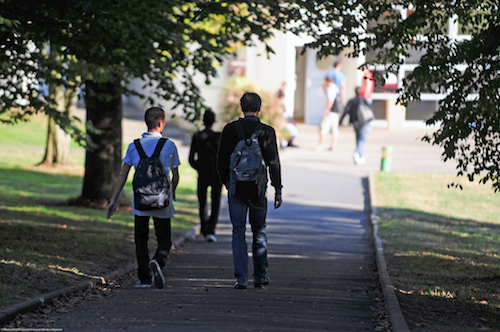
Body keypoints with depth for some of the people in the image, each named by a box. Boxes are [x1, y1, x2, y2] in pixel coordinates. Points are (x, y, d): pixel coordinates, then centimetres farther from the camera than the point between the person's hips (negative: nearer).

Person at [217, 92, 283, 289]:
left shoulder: (229, 130, -1)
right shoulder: (267, 132, -4)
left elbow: (221, 161, 4)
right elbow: (274, 163, -3)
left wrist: (226, 182, 18)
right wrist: (278, 191, 4)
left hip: (236, 189, 0)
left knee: (238, 233, 3)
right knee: (259, 232, 12)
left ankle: (241, 278, -3)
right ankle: (260, 277, 14)